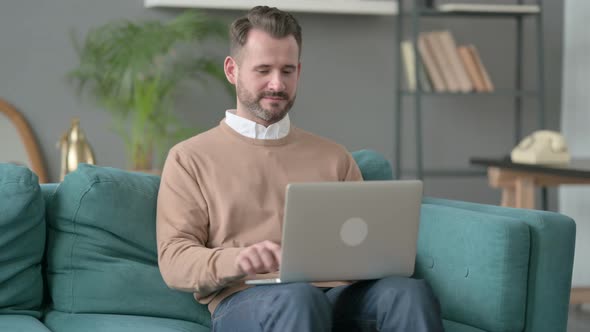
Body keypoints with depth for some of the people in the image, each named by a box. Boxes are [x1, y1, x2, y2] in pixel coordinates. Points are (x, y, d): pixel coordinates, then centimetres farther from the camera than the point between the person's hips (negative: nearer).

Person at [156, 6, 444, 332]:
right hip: (244, 300, -3)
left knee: (410, 292, -32)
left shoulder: (333, 156, 25)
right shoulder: (189, 158, 14)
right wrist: (235, 261, -20)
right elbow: (173, 260, 2)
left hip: (337, 293, 3)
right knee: (297, 299, -41)